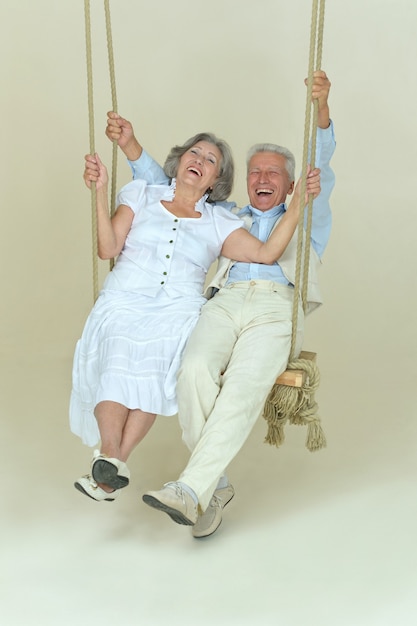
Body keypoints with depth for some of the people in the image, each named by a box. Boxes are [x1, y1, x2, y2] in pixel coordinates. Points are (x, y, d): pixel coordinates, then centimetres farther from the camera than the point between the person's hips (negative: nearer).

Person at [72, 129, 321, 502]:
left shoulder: (219, 223, 18)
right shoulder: (141, 195, 18)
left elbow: (266, 253, 3)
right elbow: (108, 249, 6)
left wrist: (299, 203, -1)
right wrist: (101, 190, 1)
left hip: (178, 312, 0)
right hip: (123, 304, 0)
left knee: (156, 358, -32)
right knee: (118, 356, -33)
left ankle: (112, 464, -34)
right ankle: (110, 456, -43)